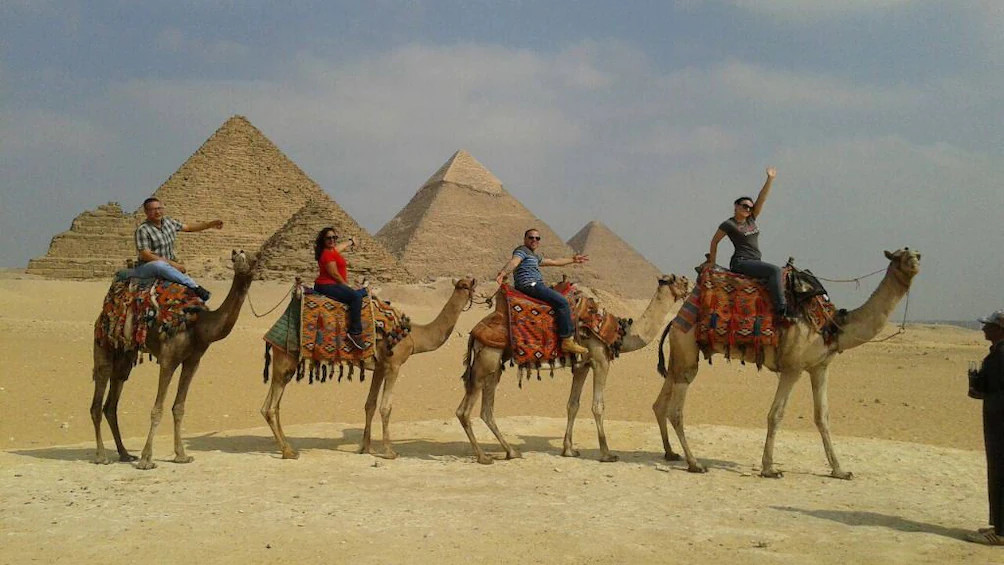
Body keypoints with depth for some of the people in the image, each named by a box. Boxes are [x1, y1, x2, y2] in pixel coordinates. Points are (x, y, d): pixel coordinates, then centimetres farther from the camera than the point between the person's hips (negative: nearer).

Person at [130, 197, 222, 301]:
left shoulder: (168, 221, 6)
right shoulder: (142, 230, -14)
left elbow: (188, 227, 19)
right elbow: (145, 255, -20)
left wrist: (210, 224, 10)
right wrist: (172, 264, -23)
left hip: (168, 266, 7)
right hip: (147, 268, -7)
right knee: (160, 265, -41)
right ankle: (195, 287, -42)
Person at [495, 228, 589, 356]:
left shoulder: (535, 256, 28)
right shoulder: (522, 250, -2)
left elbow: (554, 262, 37)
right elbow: (514, 262, -23)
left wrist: (573, 259, 43)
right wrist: (503, 273, -43)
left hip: (534, 286, 11)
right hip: (529, 285, -11)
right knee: (562, 302, -18)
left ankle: (569, 335, 18)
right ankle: (567, 340, -20)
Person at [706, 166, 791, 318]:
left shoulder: (751, 219, 13)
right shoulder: (728, 224, -3)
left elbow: (762, 198, 7)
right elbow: (714, 241, 8)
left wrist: (770, 179, -1)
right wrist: (712, 263, 13)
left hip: (755, 262, 9)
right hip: (741, 262, -9)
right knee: (775, 270, -24)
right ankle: (781, 308, -29)